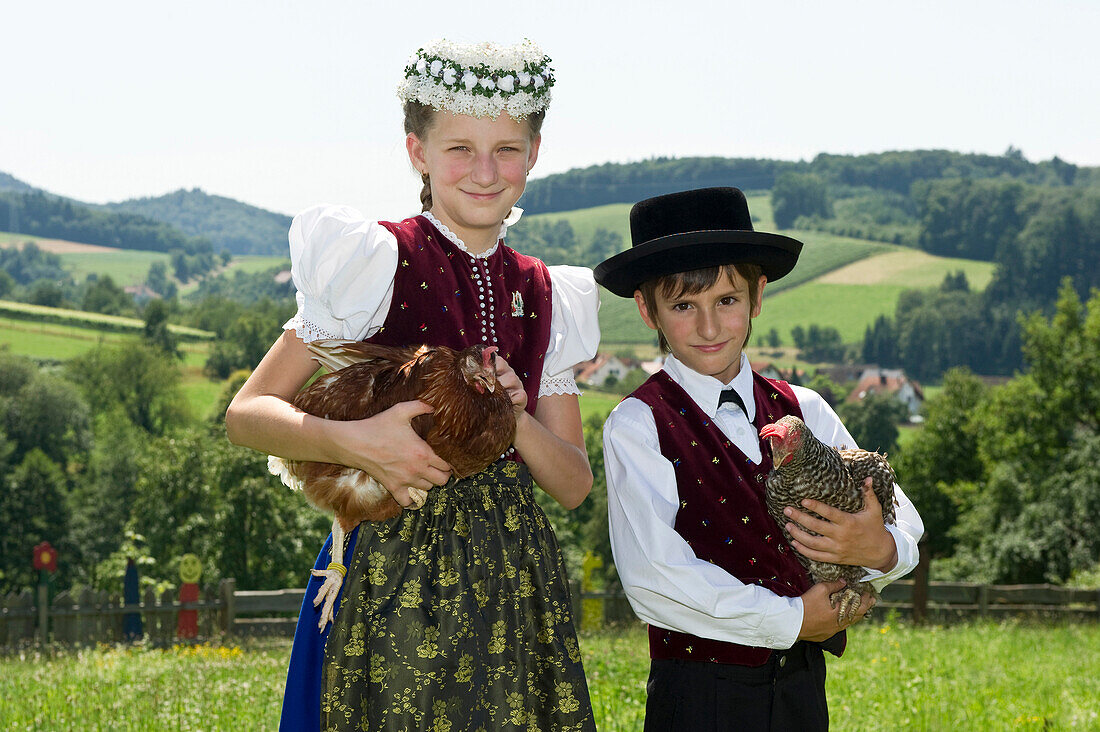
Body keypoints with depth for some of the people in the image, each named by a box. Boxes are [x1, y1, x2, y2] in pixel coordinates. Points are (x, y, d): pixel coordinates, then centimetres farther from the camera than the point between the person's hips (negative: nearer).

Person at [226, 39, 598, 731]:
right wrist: (352, 440, -24)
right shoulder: (381, 262, -5)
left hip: (513, 566, 5)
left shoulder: (542, 295, 10)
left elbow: (575, 484, 10)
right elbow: (246, 413, -7)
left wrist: (514, 418, -10)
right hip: (397, 569, -5)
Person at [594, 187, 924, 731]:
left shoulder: (802, 412, 6)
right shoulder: (637, 426, -8)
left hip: (801, 686, 4)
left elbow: (905, 531, 2)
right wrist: (787, 619, -13)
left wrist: (881, 549, -21)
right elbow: (654, 578, -18)